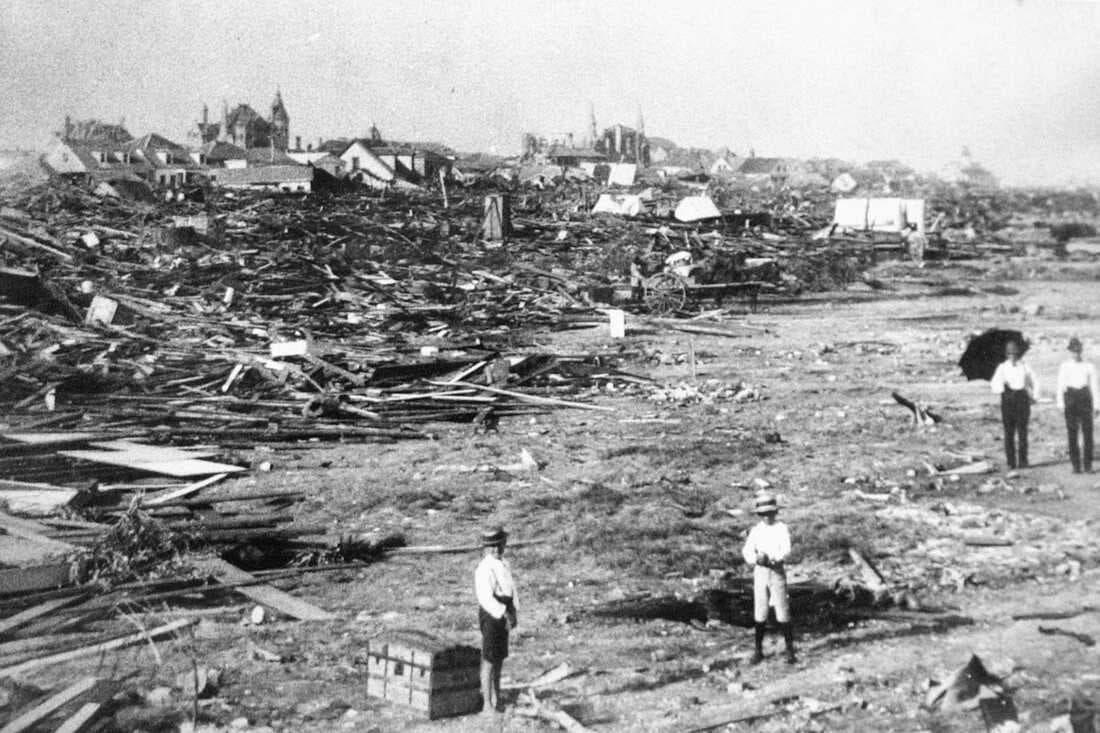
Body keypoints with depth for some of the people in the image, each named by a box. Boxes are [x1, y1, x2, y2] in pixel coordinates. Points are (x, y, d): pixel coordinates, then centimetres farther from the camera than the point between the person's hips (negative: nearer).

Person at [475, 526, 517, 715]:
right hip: (491, 615, -9)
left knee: (500, 658, 17)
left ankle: (496, 698, 29)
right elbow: (486, 598, -24)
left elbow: (510, 589, 13)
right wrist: (505, 614, -25)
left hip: (502, 614, 9)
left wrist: (513, 612, 4)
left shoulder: (503, 564, 7)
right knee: (489, 660, -2)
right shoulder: (485, 569, -20)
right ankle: (488, 705, 5)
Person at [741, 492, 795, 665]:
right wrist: (757, 559, -26)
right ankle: (758, 650, 14)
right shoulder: (755, 531, 5)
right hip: (760, 573, 2)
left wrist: (769, 558, -31)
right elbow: (747, 551, -4)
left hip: (777, 573, -2)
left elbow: (786, 550, -15)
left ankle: (790, 651, 3)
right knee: (759, 614, 5)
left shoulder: (782, 529, -3)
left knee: (783, 613, -4)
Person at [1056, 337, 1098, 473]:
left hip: (1085, 397, 0)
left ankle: (1088, 465, 0)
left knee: (1088, 431, -4)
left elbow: (1094, 385, 9)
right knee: (1072, 432, -2)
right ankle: (1075, 465, 2)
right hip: (1070, 397, 0)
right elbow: (1060, 385, 4)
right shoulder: (1064, 367, 8)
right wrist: (1060, 403, -6)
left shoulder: (1088, 366, 9)